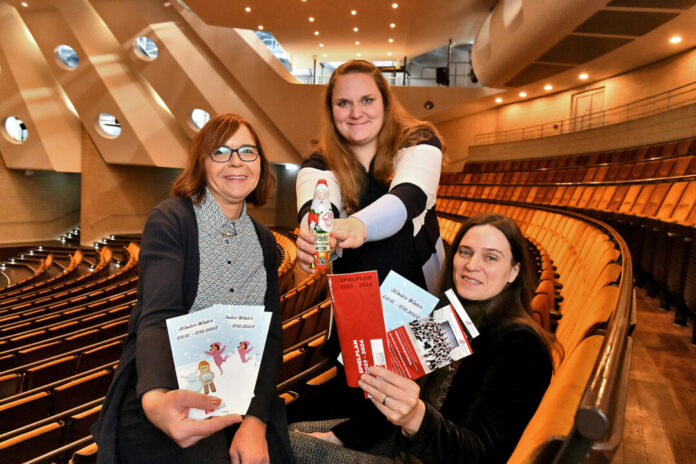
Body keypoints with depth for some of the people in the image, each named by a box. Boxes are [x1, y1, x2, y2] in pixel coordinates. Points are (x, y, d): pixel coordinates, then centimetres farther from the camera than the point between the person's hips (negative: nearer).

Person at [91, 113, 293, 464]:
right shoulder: (169, 220, -6)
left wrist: (256, 420, -15)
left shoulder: (263, 241, 7)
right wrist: (155, 398, -40)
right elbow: (158, 319, -20)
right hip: (164, 394, -4)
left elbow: (270, 334, 0)